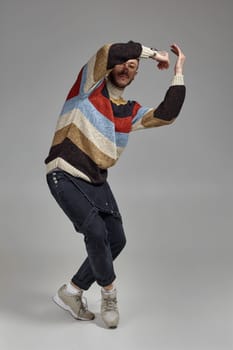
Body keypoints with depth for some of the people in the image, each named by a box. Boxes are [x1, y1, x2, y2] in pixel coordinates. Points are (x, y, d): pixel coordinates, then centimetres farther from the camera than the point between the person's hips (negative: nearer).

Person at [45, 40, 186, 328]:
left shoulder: (130, 111, 12)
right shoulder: (90, 85, -3)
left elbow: (166, 115, 1)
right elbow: (108, 52, -20)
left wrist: (178, 74, 4)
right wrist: (153, 53, -8)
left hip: (96, 181, 7)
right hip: (65, 176, -7)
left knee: (116, 240, 4)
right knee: (96, 231, -21)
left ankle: (71, 293, 20)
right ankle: (109, 291, 7)